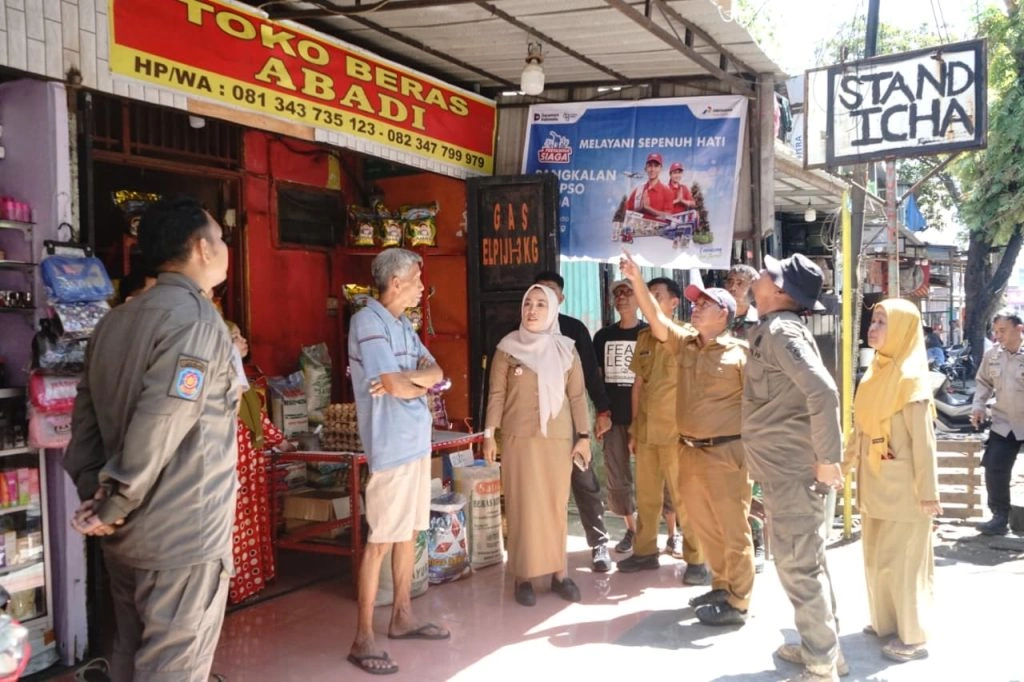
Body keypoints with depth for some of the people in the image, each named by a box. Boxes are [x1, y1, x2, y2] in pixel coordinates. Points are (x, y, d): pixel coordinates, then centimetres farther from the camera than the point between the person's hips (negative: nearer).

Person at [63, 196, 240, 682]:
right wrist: (113, 508, -15)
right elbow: (158, 428, -24)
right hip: (182, 534, -9)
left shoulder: (116, 320, 10)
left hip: (128, 533, 9)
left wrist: (93, 491, 5)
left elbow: (86, 412, 9)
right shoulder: (196, 319, -17)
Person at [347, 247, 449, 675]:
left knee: (409, 532, 15)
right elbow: (396, 386, -19)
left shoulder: (404, 325, 16)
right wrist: (422, 381, 2)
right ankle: (363, 640, 0)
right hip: (391, 445, -9)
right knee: (381, 540, -6)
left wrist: (406, 381, -12)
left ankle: (402, 617, 26)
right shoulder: (368, 322, -13)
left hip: (417, 441, 9)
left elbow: (436, 373, 7)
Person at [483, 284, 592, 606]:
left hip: (558, 438, 2)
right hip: (519, 438, -2)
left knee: (557, 506, 4)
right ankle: (523, 576, 5)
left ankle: (559, 573, 12)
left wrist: (583, 436, 2)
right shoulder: (507, 348, 1)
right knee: (523, 507, -1)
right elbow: (496, 394, 2)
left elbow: (577, 396, 6)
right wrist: (489, 434, -3)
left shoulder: (566, 350, 6)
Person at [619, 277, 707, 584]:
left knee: (683, 497, -1)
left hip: (676, 430, -6)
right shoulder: (645, 337, 11)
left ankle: (696, 560, 7)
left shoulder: (687, 335, -6)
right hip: (646, 429, 6)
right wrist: (634, 427, 14)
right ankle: (645, 551, 22)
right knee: (646, 495, 11)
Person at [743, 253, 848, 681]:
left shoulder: (779, 330, -17)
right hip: (786, 467, 10)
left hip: (793, 469, -10)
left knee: (798, 566, -2)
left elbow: (823, 391, -28)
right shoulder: (775, 329, 13)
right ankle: (822, 647, 32)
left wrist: (829, 458, -23)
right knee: (806, 561, 19)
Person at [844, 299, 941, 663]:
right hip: (875, 485, 8)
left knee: (902, 560, 2)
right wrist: (843, 466, 16)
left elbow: (923, 439, -17)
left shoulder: (911, 377, -16)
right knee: (877, 557, 16)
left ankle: (913, 636, 14)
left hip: (902, 487, -8)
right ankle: (886, 621, 30)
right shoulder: (875, 372, 7)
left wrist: (928, 490, -17)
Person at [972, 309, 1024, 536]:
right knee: (994, 469, 0)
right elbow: (984, 382, 15)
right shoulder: (992, 355, 2)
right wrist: (978, 406, 3)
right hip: (1003, 423, 4)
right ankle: (1000, 517, 12)